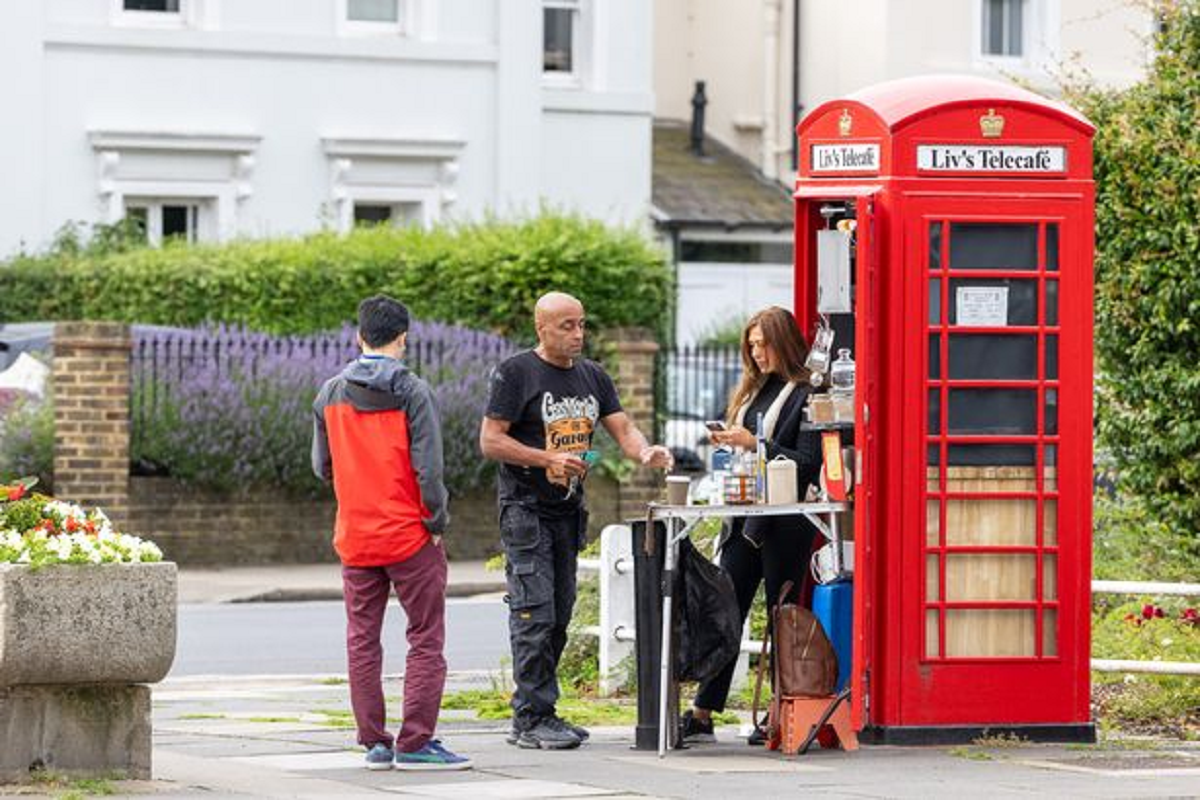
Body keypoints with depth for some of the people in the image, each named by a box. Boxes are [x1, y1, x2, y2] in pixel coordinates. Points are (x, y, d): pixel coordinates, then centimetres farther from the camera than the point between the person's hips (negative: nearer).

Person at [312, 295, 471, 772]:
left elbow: (322, 467, 10)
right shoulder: (411, 392, -10)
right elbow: (428, 466, -14)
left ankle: (374, 742, 10)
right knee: (426, 640, 2)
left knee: (362, 640, 11)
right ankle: (415, 742, -3)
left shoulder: (330, 395, 3)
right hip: (409, 536, -4)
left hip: (354, 539, 4)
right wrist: (437, 520, -3)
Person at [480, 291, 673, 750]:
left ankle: (530, 714, 15)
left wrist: (645, 452, -13)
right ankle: (533, 718, -10)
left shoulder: (592, 376, 13)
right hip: (526, 510, -7)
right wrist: (548, 459, -20)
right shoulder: (515, 374, -7)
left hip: (568, 511, 7)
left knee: (558, 616, 8)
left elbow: (621, 428, 9)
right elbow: (490, 441, -10)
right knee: (535, 614, -12)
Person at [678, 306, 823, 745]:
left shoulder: (805, 395, -8)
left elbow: (808, 463, -14)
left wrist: (755, 445, -16)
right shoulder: (753, 390, 16)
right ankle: (702, 715, 4)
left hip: (785, 523, -7)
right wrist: (728, 443, 2)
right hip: (746, 519, 7)